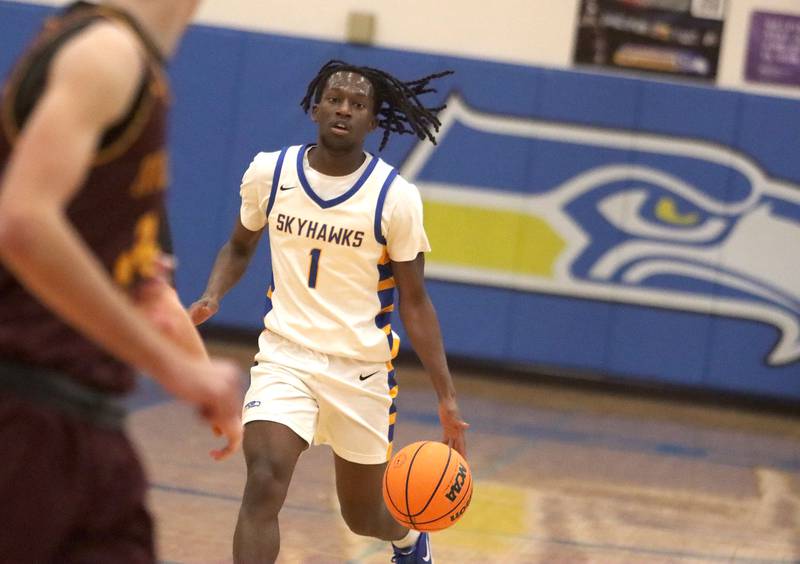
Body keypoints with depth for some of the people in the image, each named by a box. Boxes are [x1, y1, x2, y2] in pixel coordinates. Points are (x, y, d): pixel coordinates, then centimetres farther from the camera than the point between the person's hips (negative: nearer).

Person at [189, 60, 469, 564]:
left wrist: (447, 396, -11)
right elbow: (240, 247, 14)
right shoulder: (270, 172, -5)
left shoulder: (396, 197, -11)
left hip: (363, 370, 0)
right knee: (264, 486, -23)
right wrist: (212, 297, -8)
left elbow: (415, 302, -5)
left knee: (365, 516, 15)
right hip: (286, 356, 1)